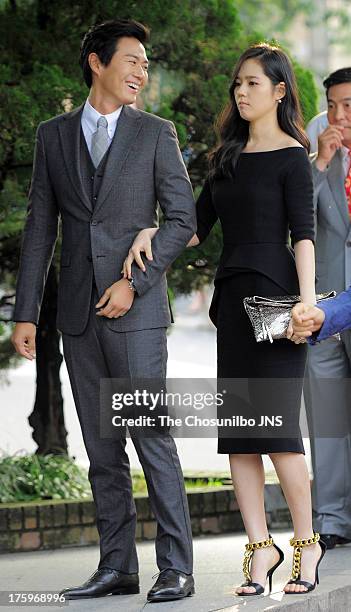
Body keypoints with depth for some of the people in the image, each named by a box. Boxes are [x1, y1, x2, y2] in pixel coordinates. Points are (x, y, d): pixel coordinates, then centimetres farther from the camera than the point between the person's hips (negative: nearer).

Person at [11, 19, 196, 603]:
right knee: (101, 447, 6)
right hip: (79, 312, 3)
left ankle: (176, 567, -6)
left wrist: (134, 282, -11)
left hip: (136, 309, -3)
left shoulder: (155, 133, 4)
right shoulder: (54, 135, 11)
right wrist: (25, 312, 5)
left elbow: (182, 219, 0)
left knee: (151, 436, -8)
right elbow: (40, 228, 10)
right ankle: (117, 567, 12)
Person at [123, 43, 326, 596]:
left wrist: (307, 302, -19)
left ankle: (307, 542, 4)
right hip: (232, 296, 7)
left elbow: (303, 235, -9)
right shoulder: (228, 157, 17)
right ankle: (260, 547, 5)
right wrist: (150, 234, 0)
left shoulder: (291, 156, -2)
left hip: (274, 296, -7)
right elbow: (196, 227, 17)